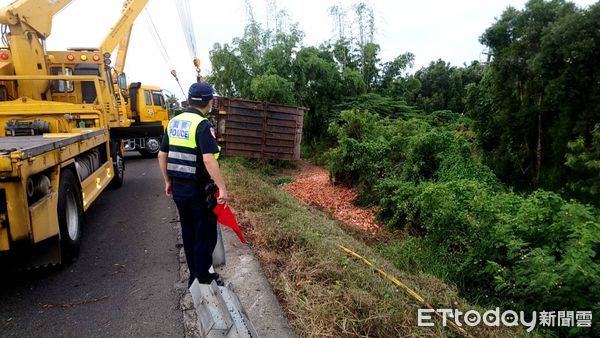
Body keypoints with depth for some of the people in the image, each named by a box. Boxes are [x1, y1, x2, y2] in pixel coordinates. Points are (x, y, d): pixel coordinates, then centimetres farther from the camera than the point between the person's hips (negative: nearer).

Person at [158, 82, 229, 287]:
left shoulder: (173, 122, 7)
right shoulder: (203, 125, -16)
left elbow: (162, 155, 11)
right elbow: (208, 159, -27)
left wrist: (167, 181, 20)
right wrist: (222, 188, -23)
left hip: (178, 187, 8)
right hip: (199, 189, -7)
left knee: (188, 233, 18)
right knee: (205, 235, 6)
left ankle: (194, 276, 31)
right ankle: (203, 280, 16)